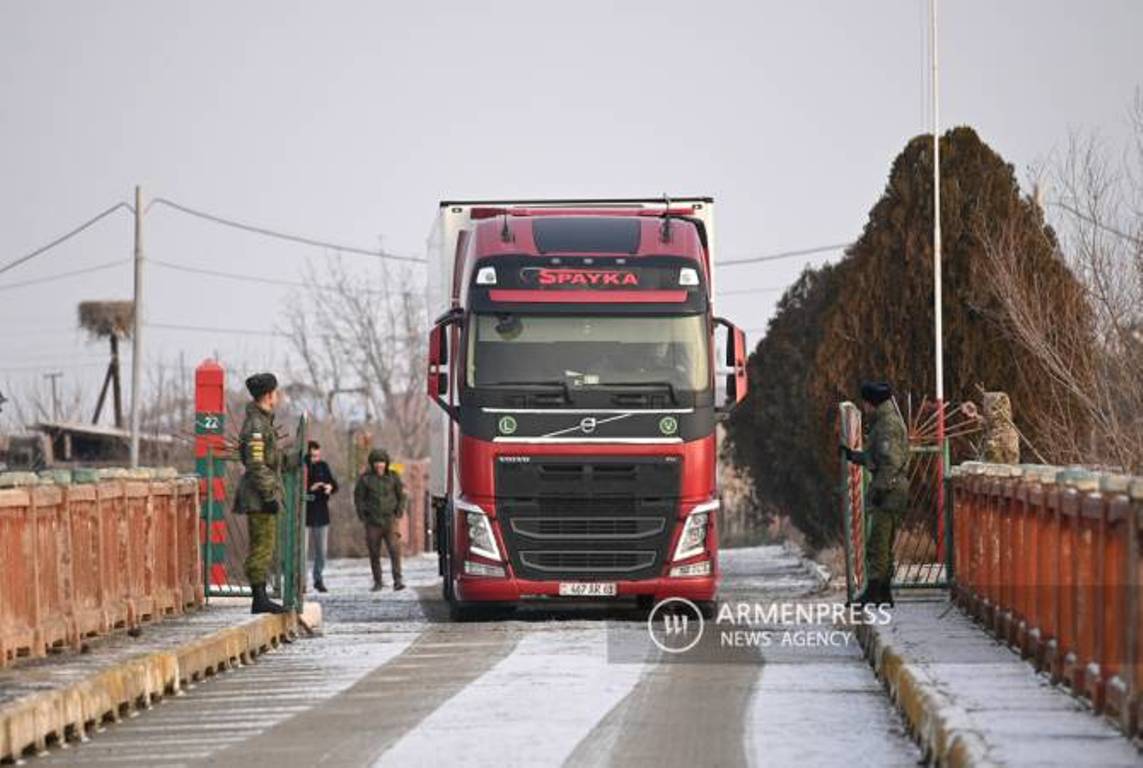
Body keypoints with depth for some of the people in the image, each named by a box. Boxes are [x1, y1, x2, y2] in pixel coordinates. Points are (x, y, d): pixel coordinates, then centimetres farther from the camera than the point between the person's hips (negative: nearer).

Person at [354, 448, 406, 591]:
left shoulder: (393, 477, 2)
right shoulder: (365, 479, -2)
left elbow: (402, 496, 12)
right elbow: (358, 498, 5)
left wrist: (399, 513, 2)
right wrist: (362, 517, -2)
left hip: (390, 520, 0)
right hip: (372, 522, 0)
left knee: (395, 549, -14)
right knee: (374, 554, 3)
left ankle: (397, 580, -15)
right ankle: (378, 582, 15)